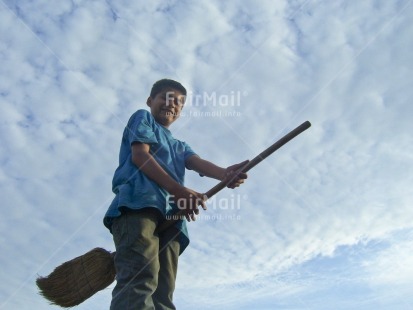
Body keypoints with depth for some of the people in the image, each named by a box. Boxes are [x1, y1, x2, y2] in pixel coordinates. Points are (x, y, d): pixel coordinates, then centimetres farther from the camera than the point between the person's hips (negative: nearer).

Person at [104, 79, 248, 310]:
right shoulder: (142, 118, 21)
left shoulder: (180, 147, 37)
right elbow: (140, 155, 1)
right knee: (141, 277, -28)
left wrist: (224, 173, -13)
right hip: (138, 202, -6)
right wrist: (178, 190, -13)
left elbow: (198, 163, 13)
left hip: (170, 216, 6)